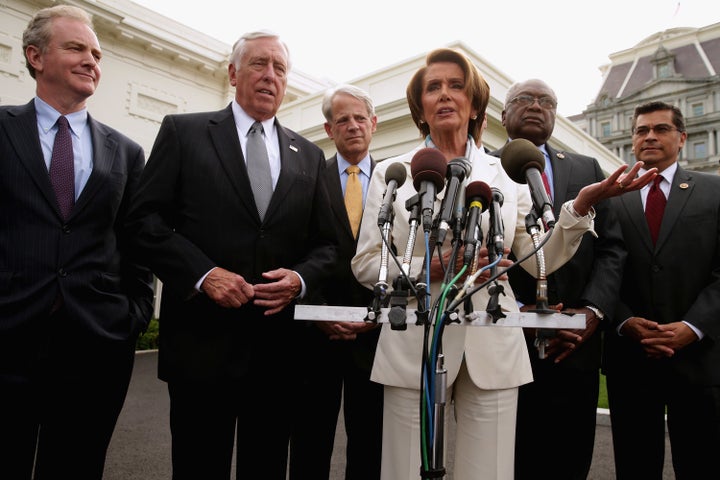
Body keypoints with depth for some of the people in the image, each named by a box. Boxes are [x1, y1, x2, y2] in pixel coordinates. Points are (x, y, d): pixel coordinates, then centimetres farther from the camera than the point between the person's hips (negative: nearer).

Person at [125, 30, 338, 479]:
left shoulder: (309, 155, 13)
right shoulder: (183, 131, 5)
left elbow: (326, 243, 12)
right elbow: (145, 218, -2)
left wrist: (300, 278, -8)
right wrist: (203, 273, -15)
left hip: (280, 345, 3)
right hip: (202, 339, -2)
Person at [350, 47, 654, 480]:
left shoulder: (506, 174, 8)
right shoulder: (391, 174, 4)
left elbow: (541, 259, 4)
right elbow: (366, 263, -1)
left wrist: (582, 204, -11)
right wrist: (434, 268, -16)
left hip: (491, 349, 2)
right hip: (414, 345, -1)